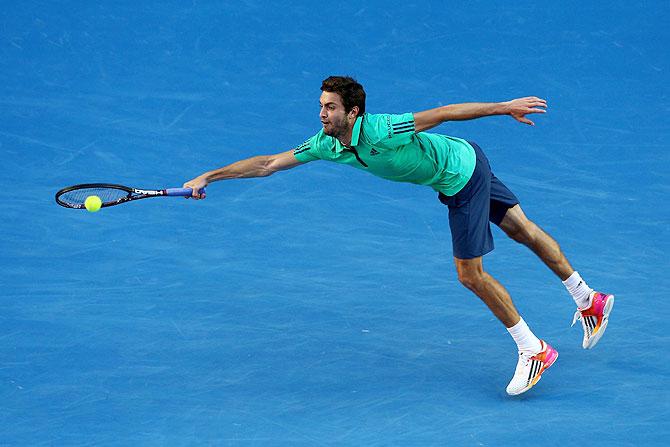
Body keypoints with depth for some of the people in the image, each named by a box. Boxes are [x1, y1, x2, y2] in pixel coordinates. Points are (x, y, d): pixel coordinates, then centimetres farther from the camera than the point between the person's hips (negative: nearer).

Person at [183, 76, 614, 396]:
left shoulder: (381, 131, -34)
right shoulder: (328, 145, -11)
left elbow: (444, 113, -31)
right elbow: (268, 163, -6)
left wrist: (504, 107, -30)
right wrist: (208, 177, -10)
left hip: (465, 170, -7)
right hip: (452, 177, 7)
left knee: (471, 274, -4)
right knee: (523, 230, 18)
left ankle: (534, 350, 10)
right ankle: (589, 299, 34)